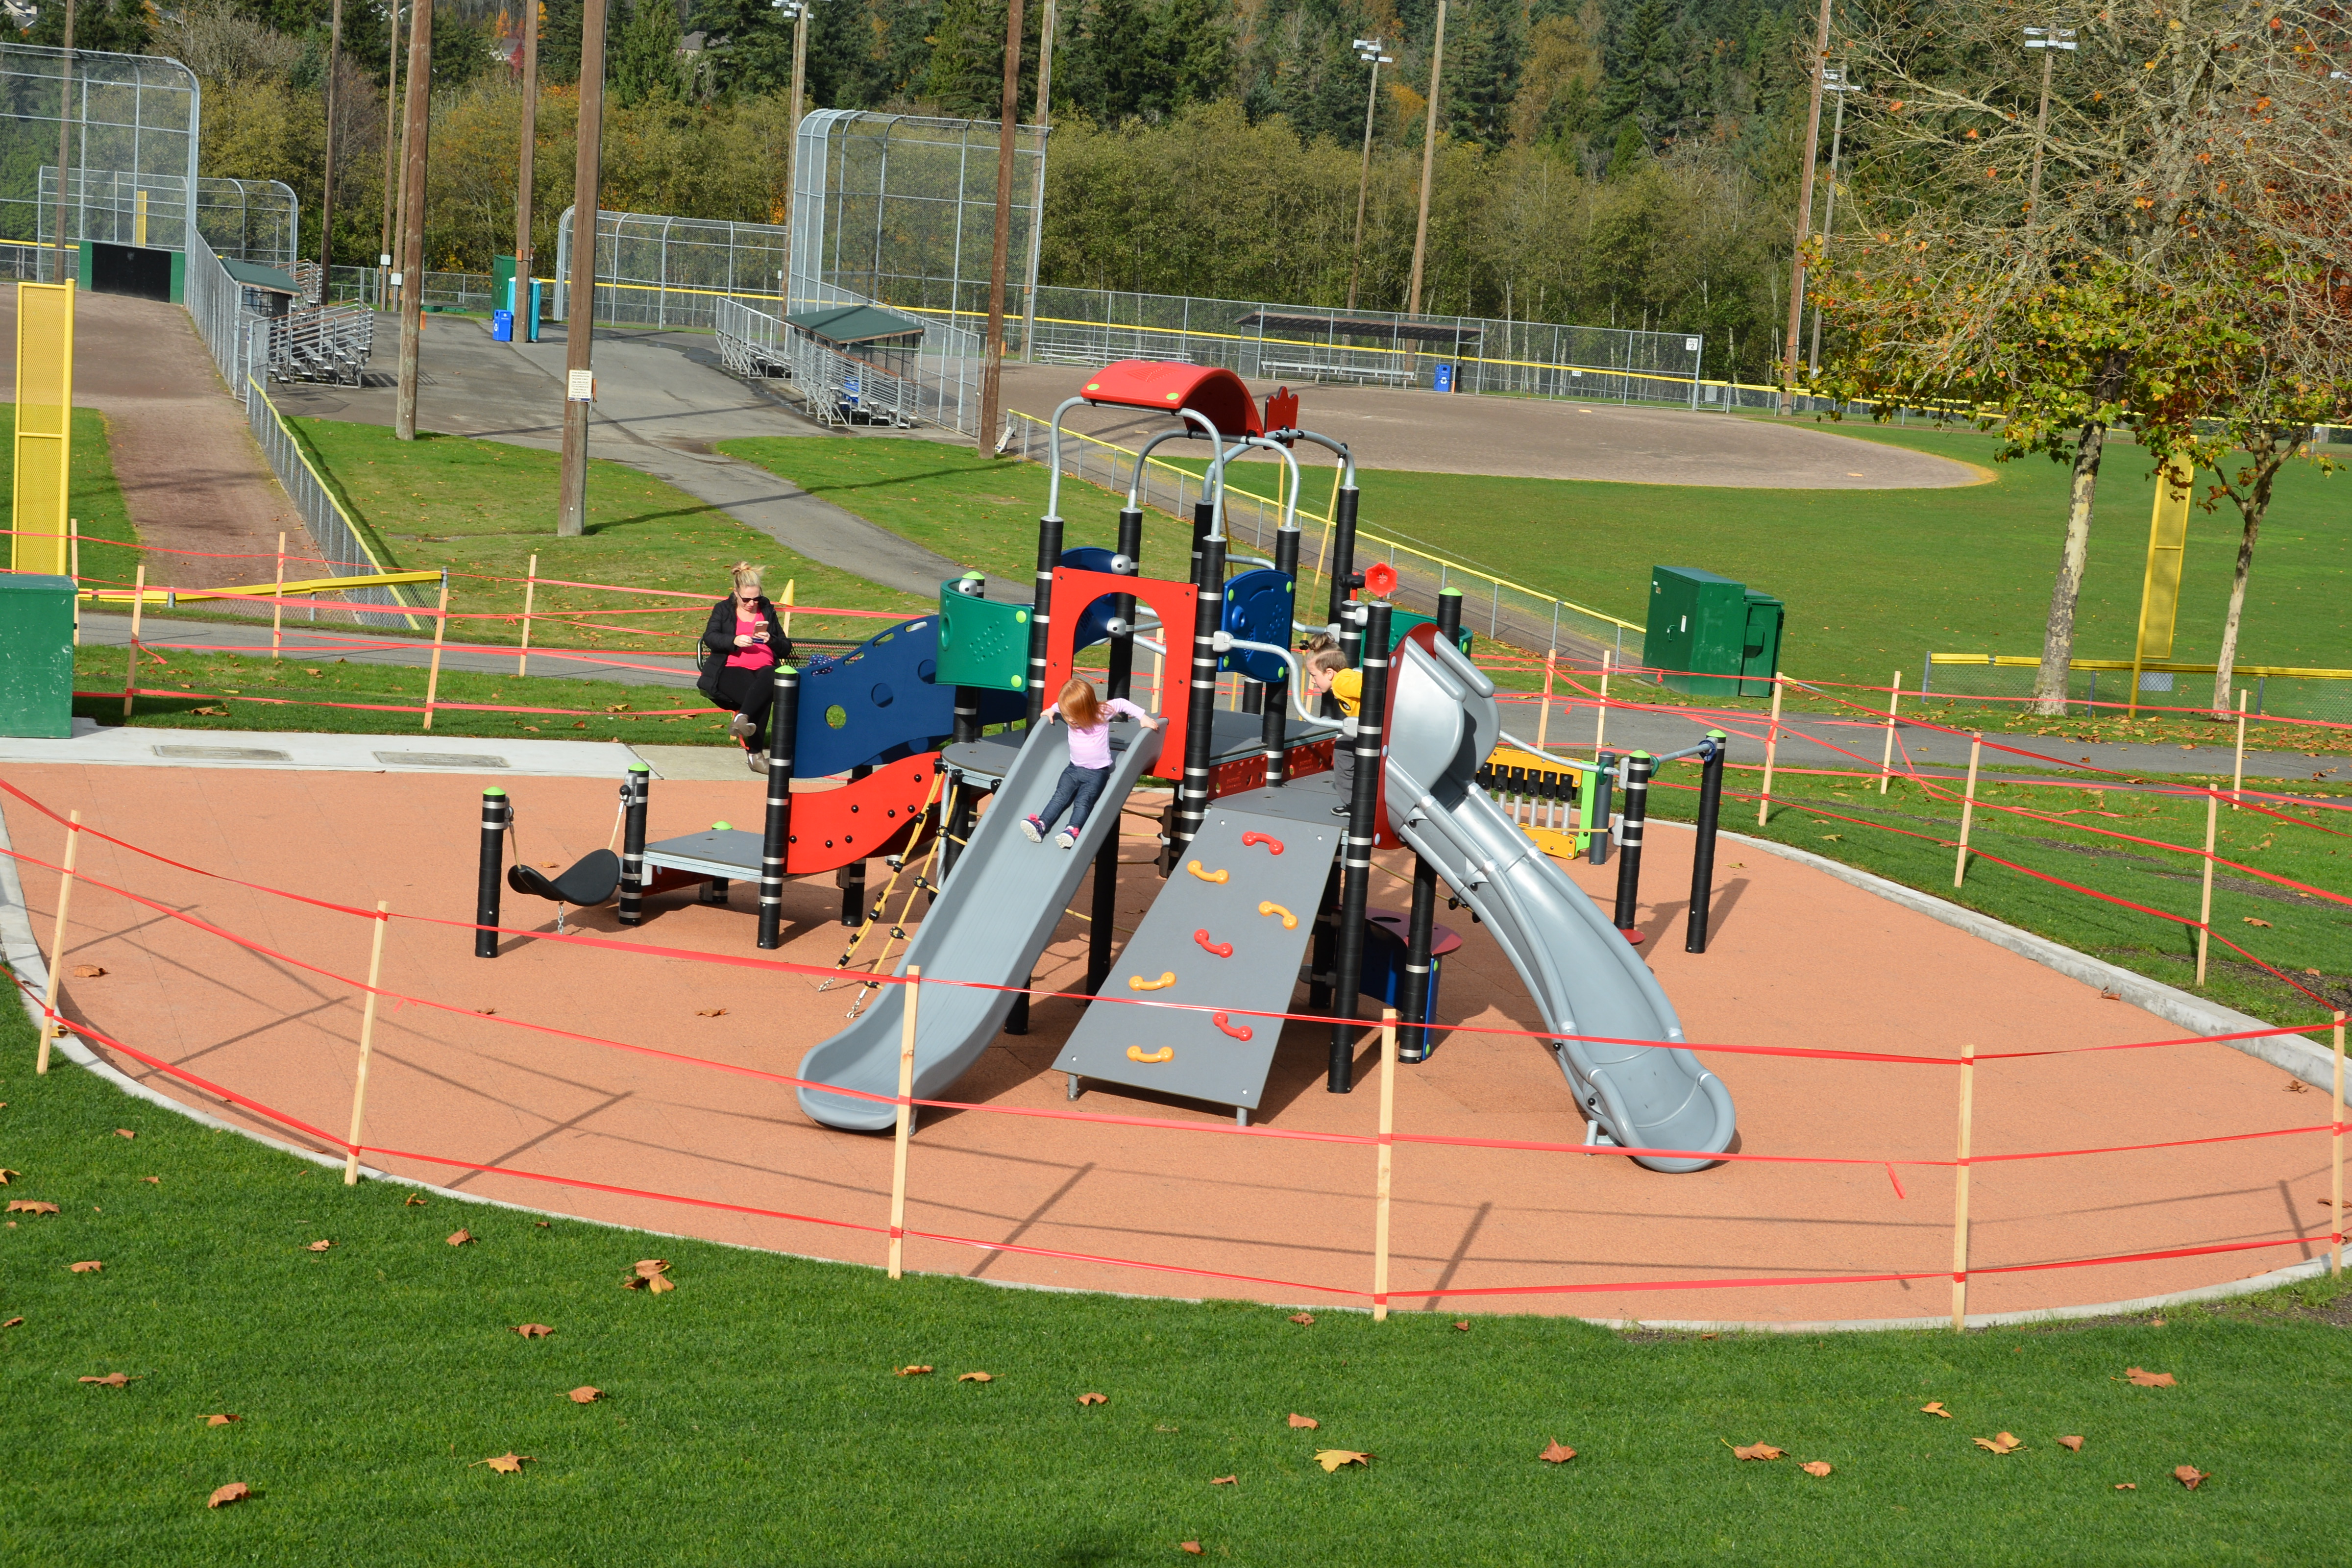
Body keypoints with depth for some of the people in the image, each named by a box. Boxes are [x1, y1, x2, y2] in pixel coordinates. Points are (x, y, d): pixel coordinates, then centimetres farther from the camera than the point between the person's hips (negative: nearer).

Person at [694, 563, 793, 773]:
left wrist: (771, 640, -1)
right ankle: (755, 753, -39)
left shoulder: (767, 611, 25)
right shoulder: (723, 610, 18)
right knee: (761, 697, -36)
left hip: (764, 670, 2)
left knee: (769, 680, -40)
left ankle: (742, 718, -52)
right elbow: (710, 638, -1)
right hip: (731, 670, -2)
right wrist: (734, 641, -20)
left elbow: (786, 649, 21)